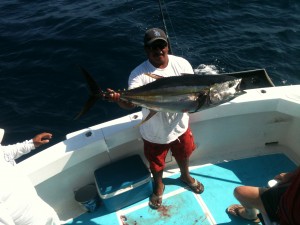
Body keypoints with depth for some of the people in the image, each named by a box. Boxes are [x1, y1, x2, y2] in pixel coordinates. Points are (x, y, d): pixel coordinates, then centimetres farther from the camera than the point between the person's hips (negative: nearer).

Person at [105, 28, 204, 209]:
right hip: (154, 133, -3)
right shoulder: (139, 74, -23)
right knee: (156, 163, 21)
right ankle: (159, 186, 56)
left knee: (183, 154, 29)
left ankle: (186, 176, 64)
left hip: (180, 126, 3)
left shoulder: (181, 63, -12)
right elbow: (130, 102, -34)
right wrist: (118, 98, -56)